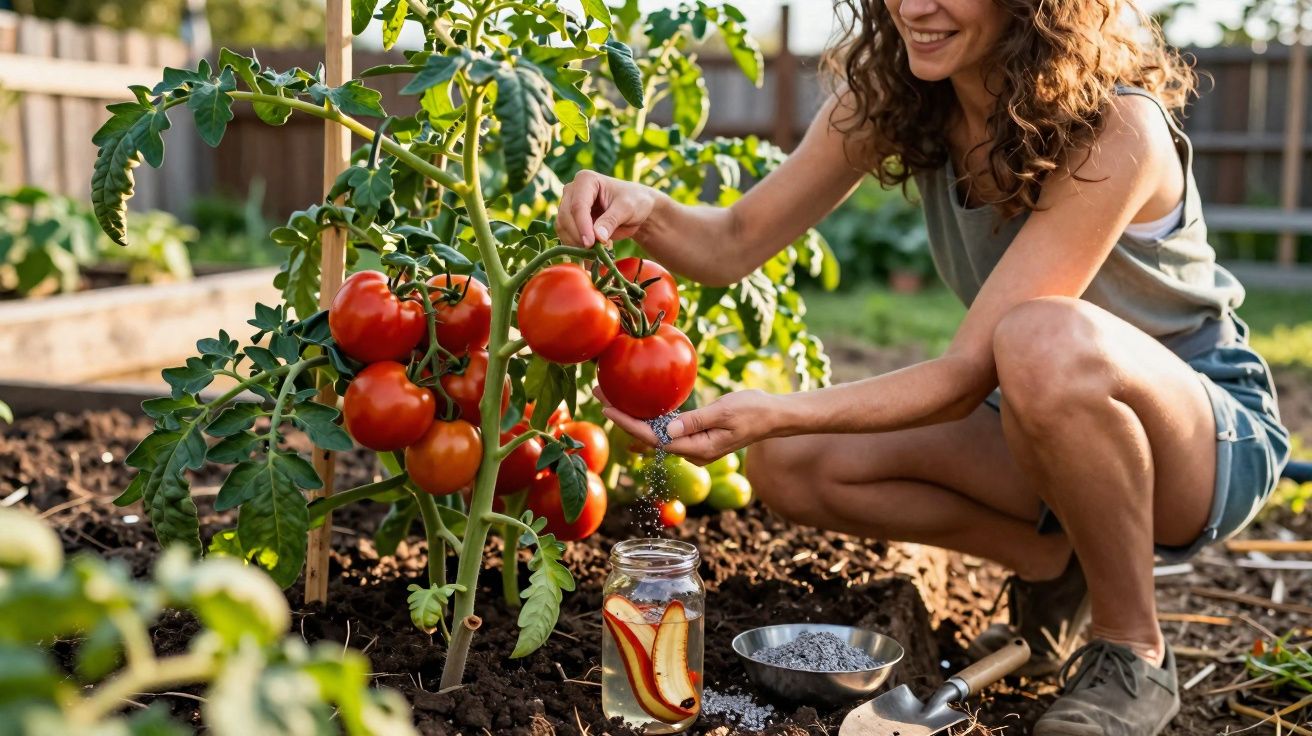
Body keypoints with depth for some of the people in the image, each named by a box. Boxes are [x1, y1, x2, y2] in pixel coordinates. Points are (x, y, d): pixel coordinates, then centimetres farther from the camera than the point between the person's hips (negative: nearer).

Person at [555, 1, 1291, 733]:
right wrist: (647, 212, -30)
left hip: (1211, 435, -5)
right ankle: (1053, 563, 6)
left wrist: (776, 413, -43)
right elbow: (736, 244, -9)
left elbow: (966, 374, -32)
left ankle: (1134, 653, -15)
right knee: (790, 462, -12)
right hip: (1048, 420, 6)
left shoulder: (1116, 129, -29)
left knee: (1046, 339, -39)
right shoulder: (890, 97, -9)